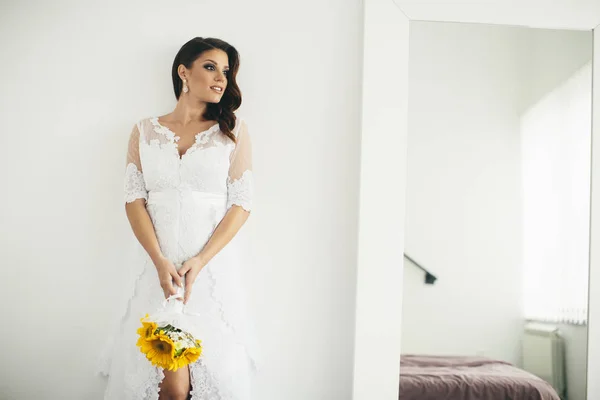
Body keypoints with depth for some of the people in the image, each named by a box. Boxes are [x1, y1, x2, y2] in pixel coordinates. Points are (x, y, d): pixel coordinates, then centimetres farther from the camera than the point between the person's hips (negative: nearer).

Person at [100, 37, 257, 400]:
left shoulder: (233, 130, 6)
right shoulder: (145, 132, 9)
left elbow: (241, 204, 0)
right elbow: (135, 199, 3)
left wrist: (199, 262, -11)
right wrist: (161, 262, -12)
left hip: (215, 265, 0)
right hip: (159, 266, 0)